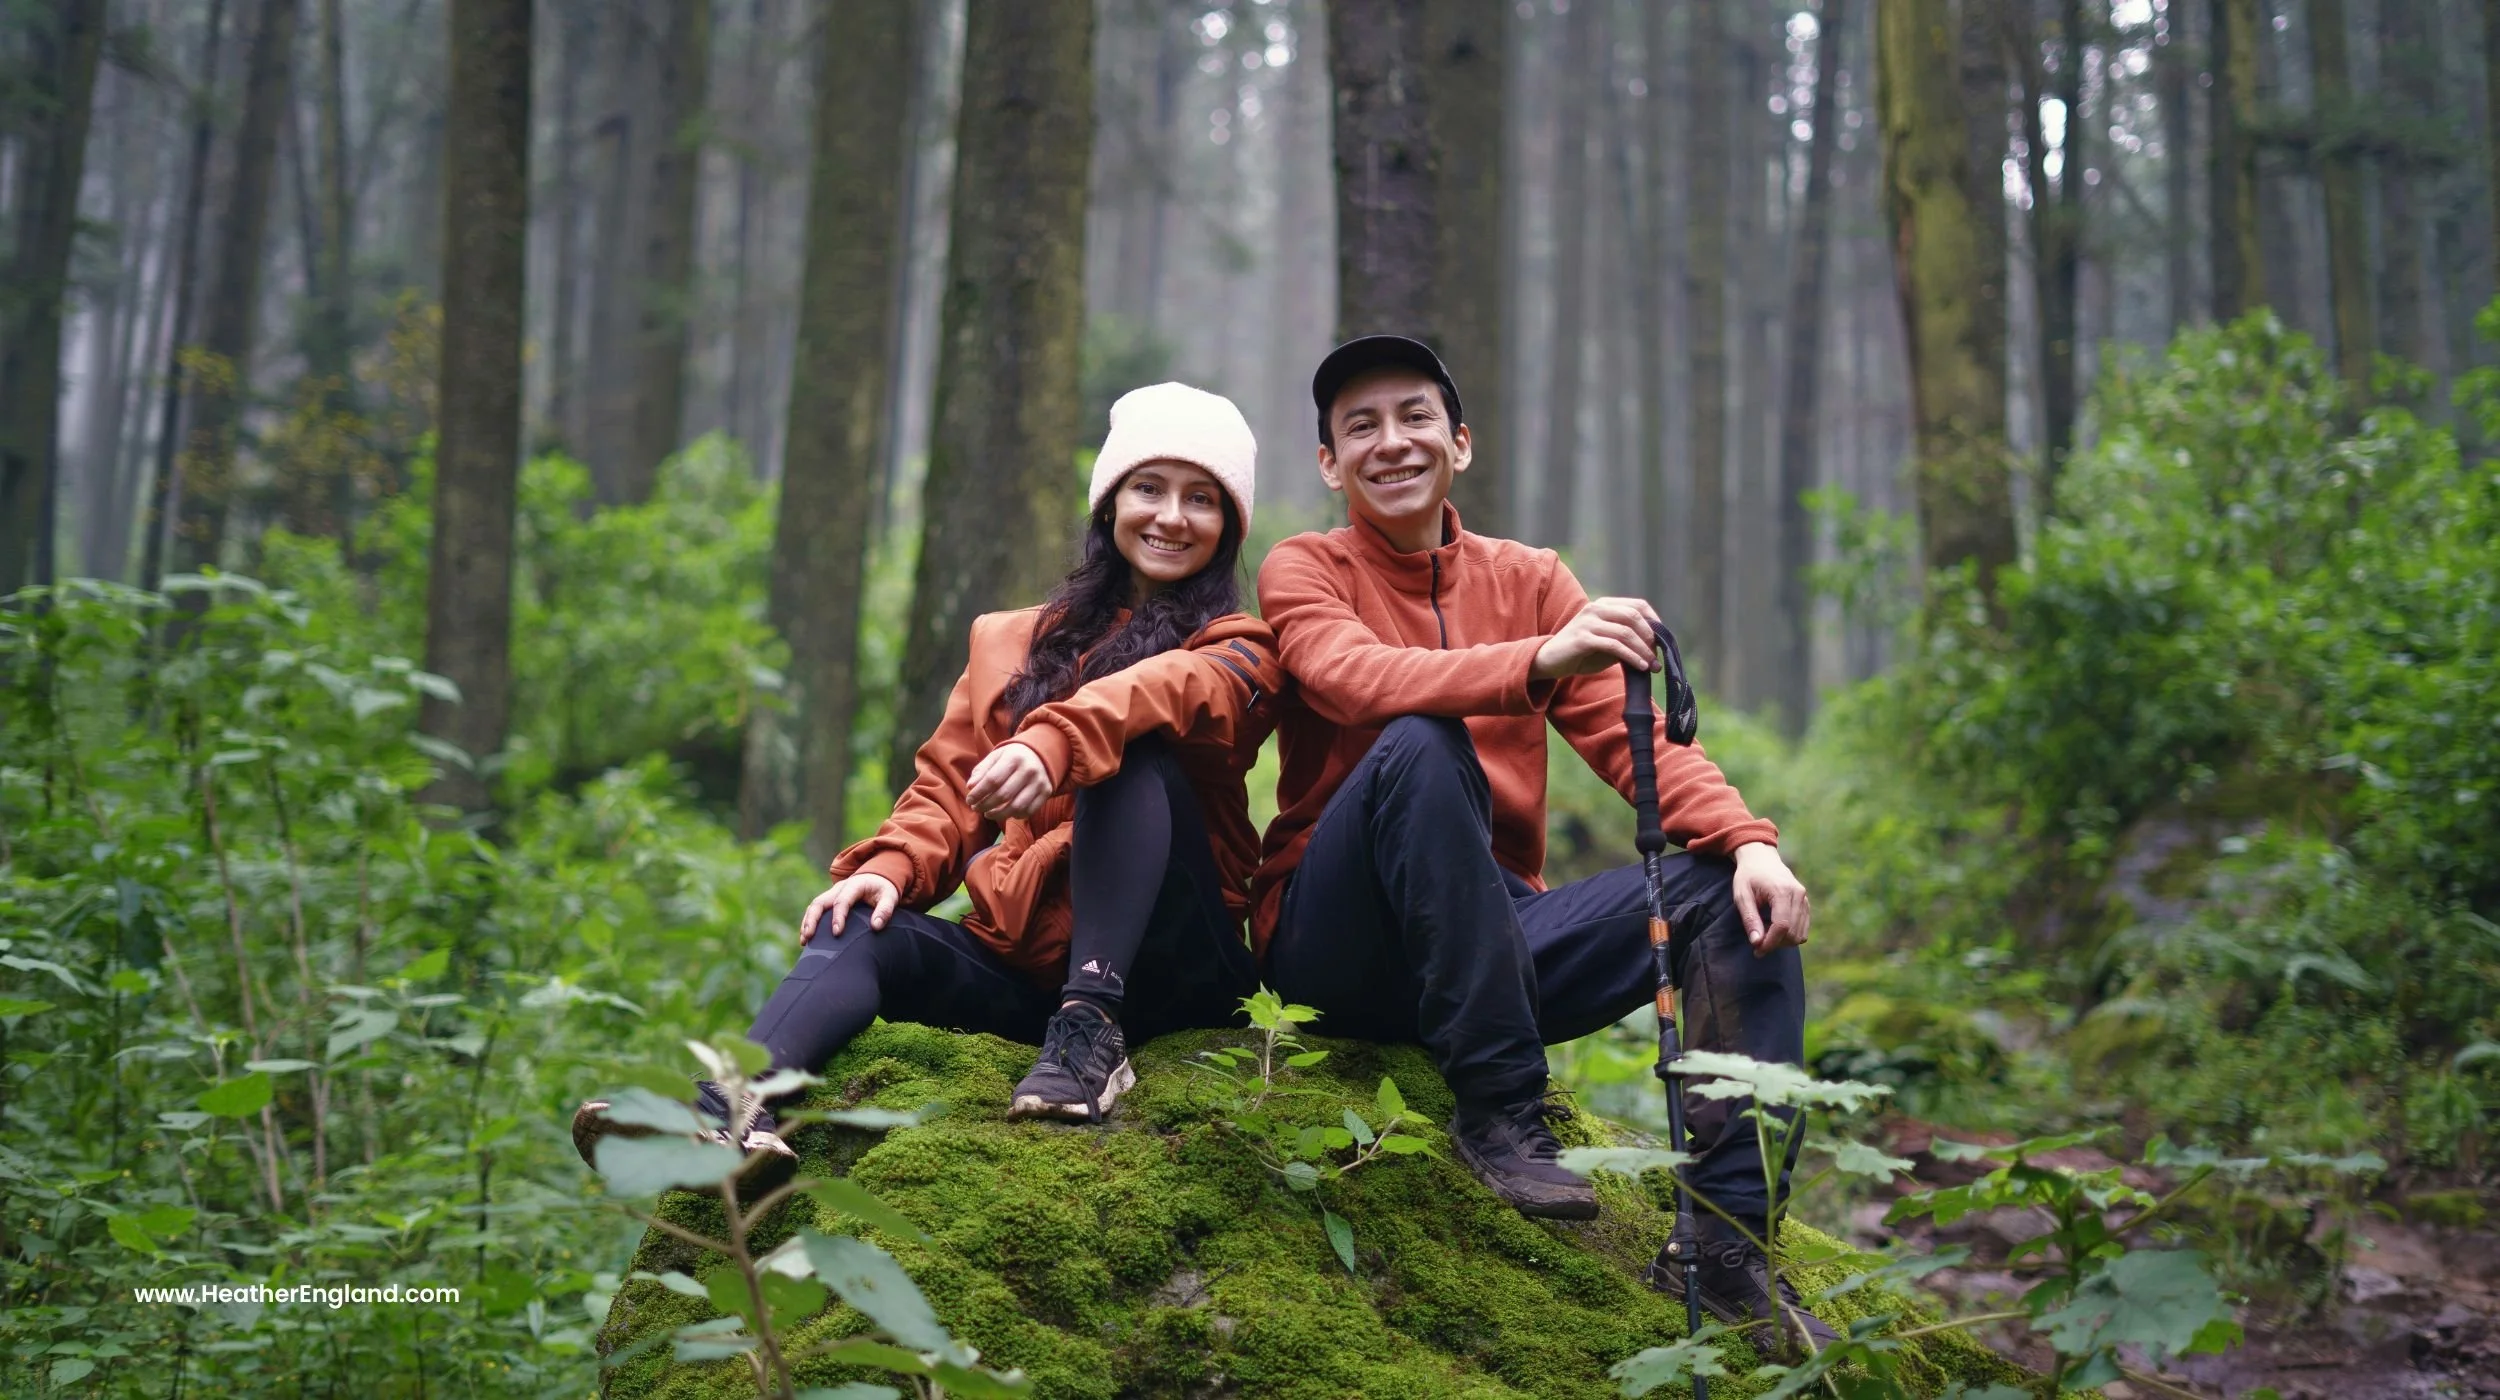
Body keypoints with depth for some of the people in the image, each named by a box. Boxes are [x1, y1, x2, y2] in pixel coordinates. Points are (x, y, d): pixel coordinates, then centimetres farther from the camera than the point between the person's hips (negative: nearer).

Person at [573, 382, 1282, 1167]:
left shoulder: (1235, 650, 6)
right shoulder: (1011, 640, 20)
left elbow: (1181, 687, -19)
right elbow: (950, 785, 13)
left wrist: (1057, 742, -40)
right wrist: (893, 867, -10)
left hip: (1173, 966, -3)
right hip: (1022, 951, 4)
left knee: (1133, 751, -25)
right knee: (860, 927, -22)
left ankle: (1093, 1026, -37)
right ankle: (732, 1110, -48)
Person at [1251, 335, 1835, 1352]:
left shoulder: (1528, 579, 12)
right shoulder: (1303, 571, 1)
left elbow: (1636, 741, 1)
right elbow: (1357, 679, -23)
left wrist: (1750, 840, -18)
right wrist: (1538, 661, -40)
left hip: (1498, 931, 4)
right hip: (1336, 948, -4)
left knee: (1739, 894, -14)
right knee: (1420, 744, -31)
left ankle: (1721, 1245, -17)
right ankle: (1498, 1110, -28)